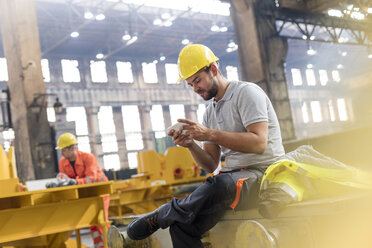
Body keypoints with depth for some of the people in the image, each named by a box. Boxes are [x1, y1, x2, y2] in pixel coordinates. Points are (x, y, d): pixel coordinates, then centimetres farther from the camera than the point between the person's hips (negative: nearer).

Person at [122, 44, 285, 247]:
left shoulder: (247, 92, -4)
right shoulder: (210, 113, 17)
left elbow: (259, 143, -19)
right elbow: (211, 165, 14)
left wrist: (209, 134, -22)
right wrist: (191, 145, -6)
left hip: (264, 172, -6)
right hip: (232, 176, 6)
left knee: (220, 184, -39)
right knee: (181, 224, -19)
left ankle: (161, 215, -18)